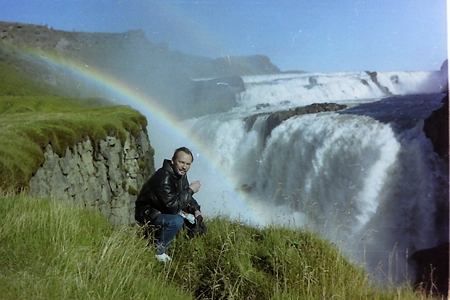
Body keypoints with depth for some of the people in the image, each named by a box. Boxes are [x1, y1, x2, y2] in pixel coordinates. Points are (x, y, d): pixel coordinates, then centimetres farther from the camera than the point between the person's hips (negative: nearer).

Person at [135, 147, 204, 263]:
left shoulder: (181, 175, 0)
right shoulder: (164, 178, -29)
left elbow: (186, 198, 12)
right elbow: (172, 207, -32)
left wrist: (196, 210, -7)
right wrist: (190, 190, -25)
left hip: (164, 212, 10)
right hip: (148, 215, -10)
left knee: (196, 219, 7)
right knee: (176, 221, -32)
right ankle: (157, 252, -12)